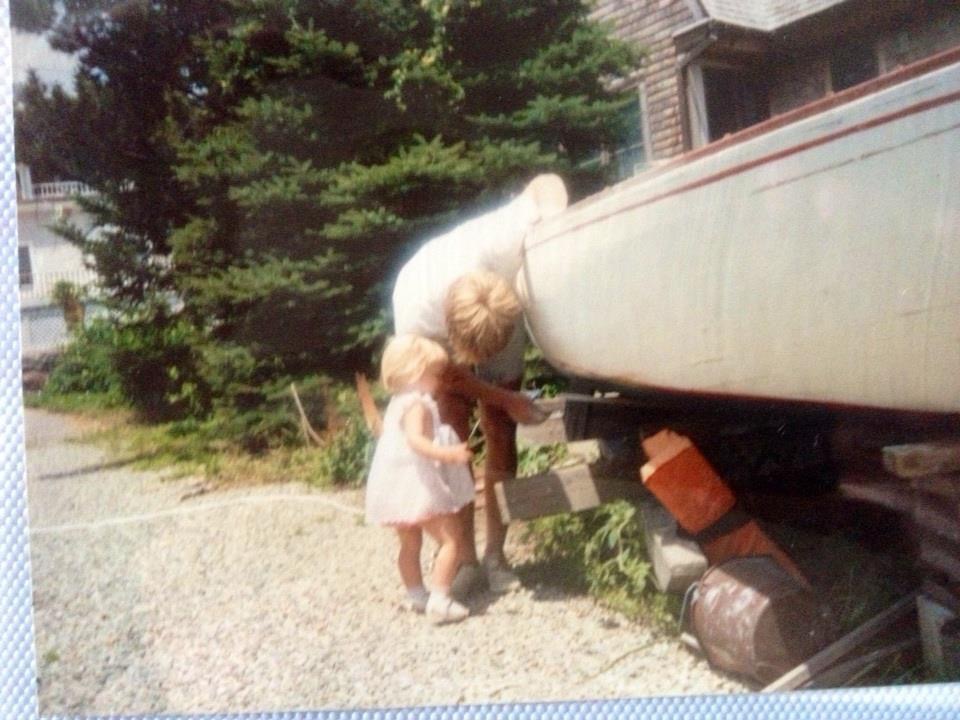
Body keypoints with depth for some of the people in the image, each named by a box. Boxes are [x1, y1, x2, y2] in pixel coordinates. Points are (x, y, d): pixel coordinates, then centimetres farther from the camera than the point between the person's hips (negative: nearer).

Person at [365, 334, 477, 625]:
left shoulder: (398, 402, 13)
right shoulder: (416, 404, -18)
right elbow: (415, 439, -34)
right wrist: (447, 454, -47)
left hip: (400, 487, 10)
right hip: (418, 484, -10)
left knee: (410, 544, 20)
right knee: (452, 539, -6)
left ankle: (416, 595, 31)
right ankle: (439, 600, -11)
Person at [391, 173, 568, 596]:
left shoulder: (508, 240, -43)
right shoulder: (415, 312, -41)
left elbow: (544, 183, -22)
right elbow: (445, 372, -20)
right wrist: (505, 399, -18)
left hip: (504, 343, 2)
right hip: (439, 356, -2)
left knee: (501, 440, -3)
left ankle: (495, 556, 6)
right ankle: (467, 561, -2)